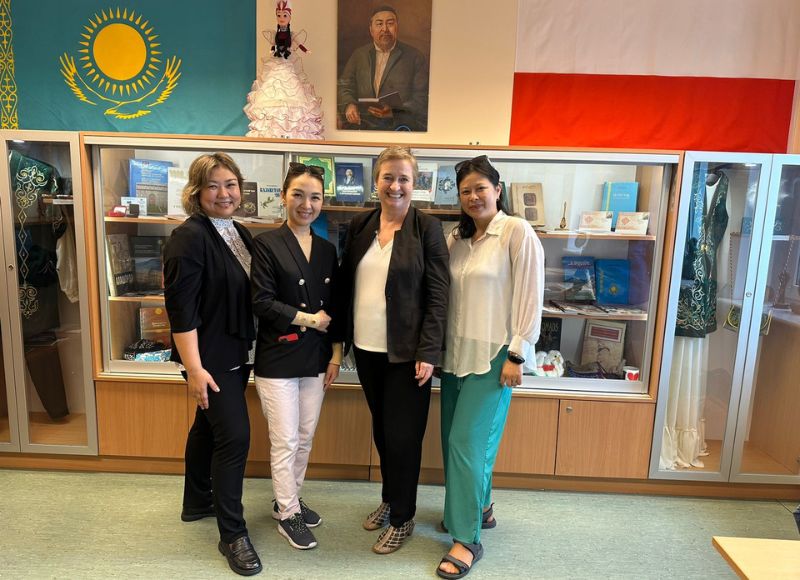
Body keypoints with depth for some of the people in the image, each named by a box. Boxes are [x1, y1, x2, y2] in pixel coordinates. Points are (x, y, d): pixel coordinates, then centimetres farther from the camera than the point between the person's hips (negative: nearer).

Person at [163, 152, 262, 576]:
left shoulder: (239, 234, 8)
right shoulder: (190, 237, -16)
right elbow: (181, 308, -20)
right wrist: (194, 368, -22)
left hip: (238, 353, 8)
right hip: (211, 357, -8)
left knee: (208, 428, 21)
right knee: (234, 436, -5)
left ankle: (197, 503, 40)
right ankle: (232, 534, 12)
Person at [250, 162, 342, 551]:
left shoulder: (327, 249, 9)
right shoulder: (266, 244, -7)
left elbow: (334, 307, 11)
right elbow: (262, 302, -14)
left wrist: (336, 354, 7)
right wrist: (308, 319, -12)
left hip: (315, 359, 5)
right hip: (277, 358, -5)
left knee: (305, 437, 15)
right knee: (285, 441, 5)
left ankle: (290, 498, 36)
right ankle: (287, 514, 25)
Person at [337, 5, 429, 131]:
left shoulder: (415, 57, 6)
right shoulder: (358, 55, 16)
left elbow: (422, 98, -1)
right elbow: (344, 86, 17)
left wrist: (394, 112, -18)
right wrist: (349, 104, -8)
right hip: (362, 125, 2)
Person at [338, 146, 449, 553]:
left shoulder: (427, 228, -7)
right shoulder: (360, 226, 6)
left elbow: (438, 295, -9)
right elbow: (345, 284, 10)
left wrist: (428, 353, -14)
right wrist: (340, 338, 7)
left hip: (406, 352, -4)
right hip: (366, 349, 5)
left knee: (402, 435, 4)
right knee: (381, 429, 18)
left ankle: (402, 518, 26)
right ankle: (389, 499, 40)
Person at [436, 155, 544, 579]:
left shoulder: (518, 232, -9)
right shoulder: (456, 238, 8)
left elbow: (530, 297, -11)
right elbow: (445, 295, 10)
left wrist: (516, 356, -13)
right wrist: (438, 347, 5)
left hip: (493, 355, -6)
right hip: (456, 353, 6)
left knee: (468, 442, -4)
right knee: (454, 440, 14)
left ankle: (467, 540, 13)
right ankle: (478, 508, 37)